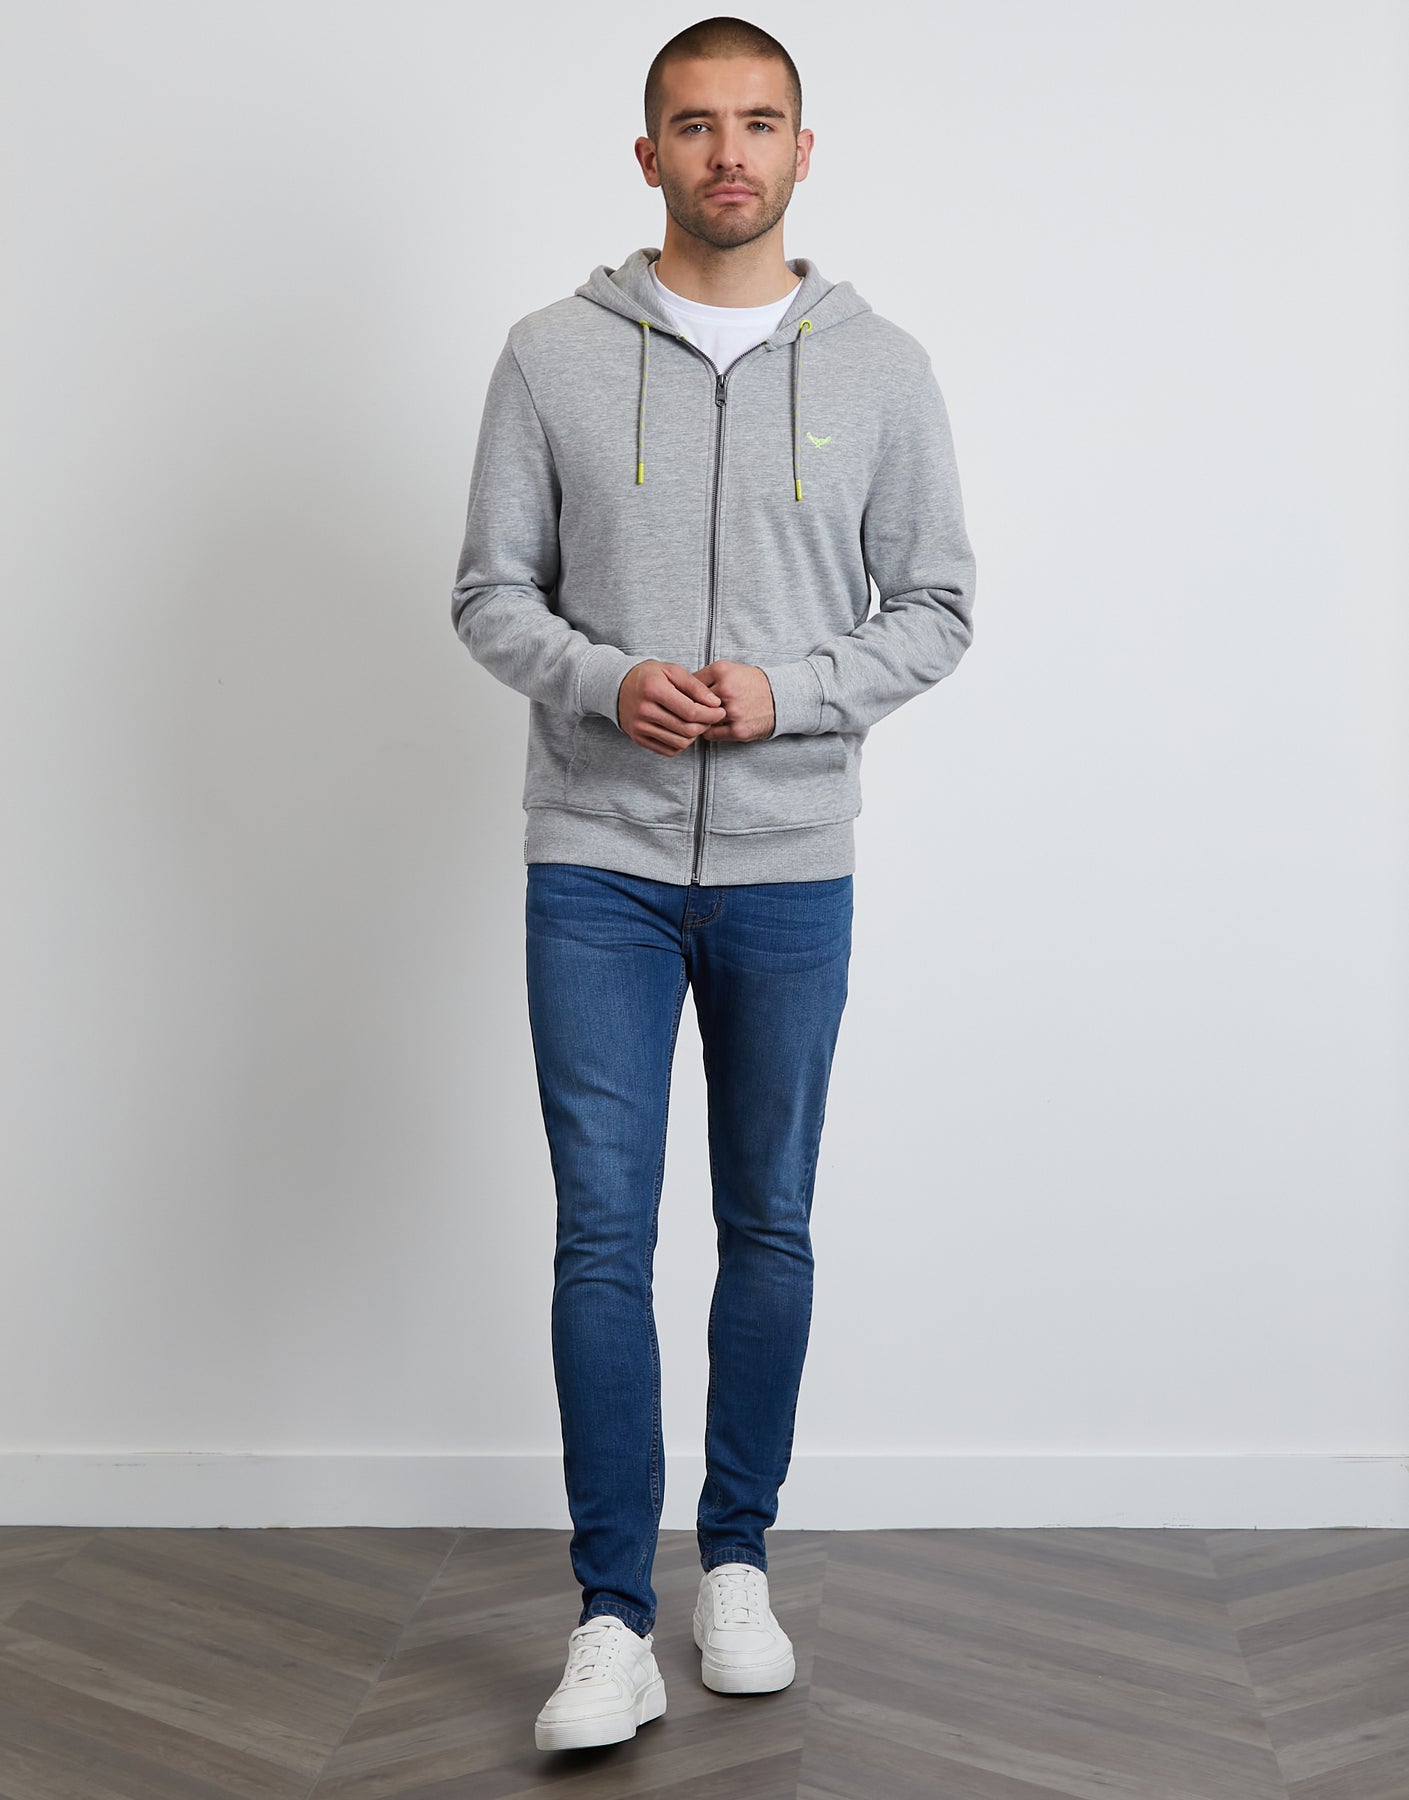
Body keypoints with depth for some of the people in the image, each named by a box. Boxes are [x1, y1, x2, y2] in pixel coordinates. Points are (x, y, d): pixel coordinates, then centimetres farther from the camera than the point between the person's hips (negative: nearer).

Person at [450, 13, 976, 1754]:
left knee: (770, 1230, 11)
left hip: (790, 866, 1)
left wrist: (787, 691, -13)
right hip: (595, 860, -1)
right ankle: (613, 1620, 9)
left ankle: (737, 1561, 28)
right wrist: (605, 681, -16)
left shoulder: (880, 367, 3)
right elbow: (490, 593, 3)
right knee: (603, 1236, -2)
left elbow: (936, 607, 4)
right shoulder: (553, 356, 2)